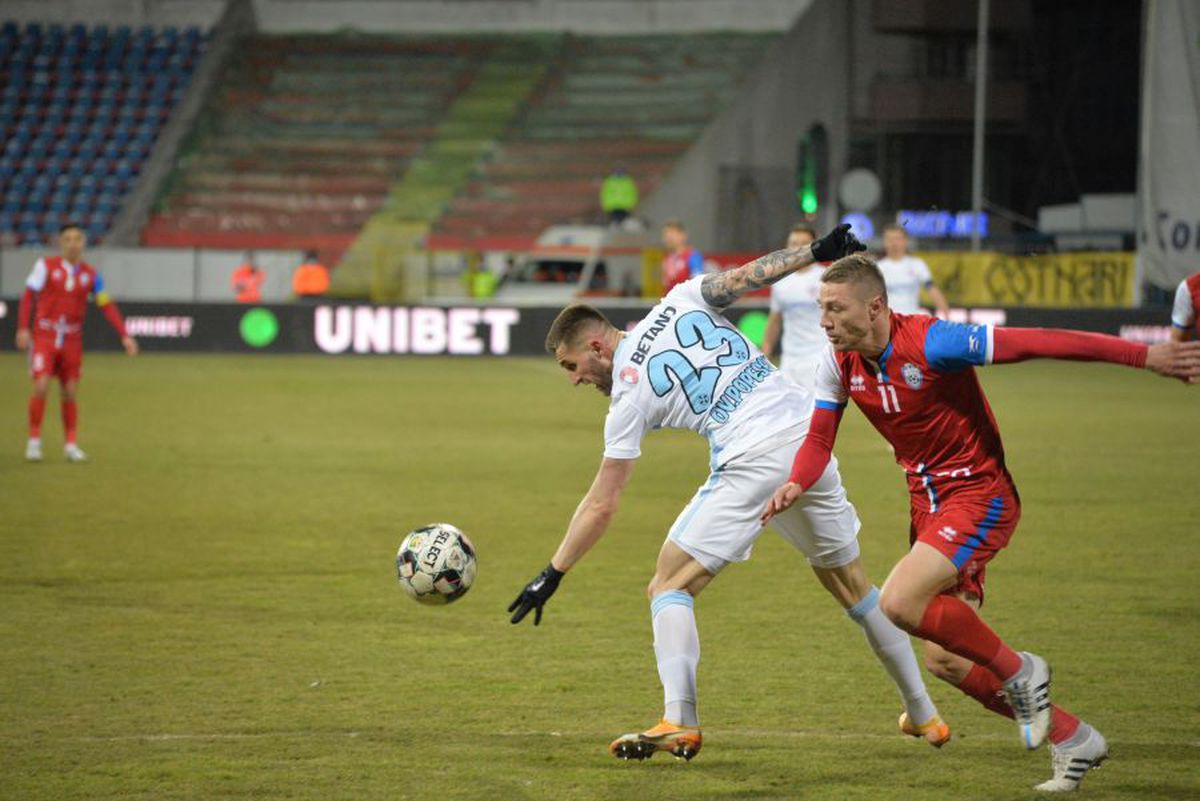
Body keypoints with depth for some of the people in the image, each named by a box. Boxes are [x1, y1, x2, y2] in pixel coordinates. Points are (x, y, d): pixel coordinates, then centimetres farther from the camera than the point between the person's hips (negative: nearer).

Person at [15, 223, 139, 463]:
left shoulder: (90, 274, 4)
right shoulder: (46, 266, -4)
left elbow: (107, 306, 4)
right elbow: (29, 296, -7)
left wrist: (124, 336, -4)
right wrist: (22, 329, -16)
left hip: (72, 340, 3)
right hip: (44, 335, -3)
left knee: (69, 393, 3)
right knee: (41, 387, -12)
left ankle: (71, 445, 12)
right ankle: (34, 441, 1)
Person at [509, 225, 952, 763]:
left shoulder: (628, 394, 4)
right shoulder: (681, 300, 15)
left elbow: (601, 506, 4)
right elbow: (747, 276, 1)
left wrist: (552, 576, 10)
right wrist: (820, 251, 6)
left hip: (751, 460, -6)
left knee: (670, 587, 3)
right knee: (850, 583, 21)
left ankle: (678, 722, -16)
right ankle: (924, 717, 27)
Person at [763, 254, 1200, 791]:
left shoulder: (929, 343, -23)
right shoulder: (839, 363, -2)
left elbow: (1036, 343, -23)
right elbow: (819, 438, 8)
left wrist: (1145, 356, -24)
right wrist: (796, 484, -16)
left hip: (979, 494, -8)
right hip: (928, 502, 8)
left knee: (900, 602, -27)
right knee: (945, 661, 5)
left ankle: (1018, 673, -6)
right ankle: (1071, 739, 20)